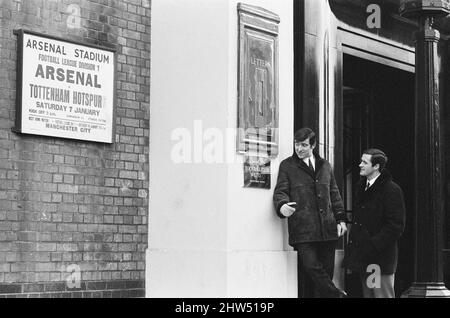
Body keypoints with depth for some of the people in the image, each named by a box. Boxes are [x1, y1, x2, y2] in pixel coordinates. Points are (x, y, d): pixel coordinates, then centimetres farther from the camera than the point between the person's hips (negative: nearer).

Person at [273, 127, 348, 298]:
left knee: (326, 272, 2)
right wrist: (282, 205, -22)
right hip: (303, 230, -3)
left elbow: (334, 194, 22)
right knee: (312, 267, -18)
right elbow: (280, 191, 1)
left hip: (327, 229, 4)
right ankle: (336, 295, -6)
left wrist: (341, 219, 13)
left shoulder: (325, 166, 19)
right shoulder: (287, 166, 8)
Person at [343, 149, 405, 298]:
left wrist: (373, 246, -20)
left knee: (383, 295, -3)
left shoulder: (391, 190, -11)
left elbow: (396, 226, -15)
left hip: (380, 258, -8)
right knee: (367, 294, 11)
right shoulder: (362, 187, 15)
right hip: (364, 257, 8)